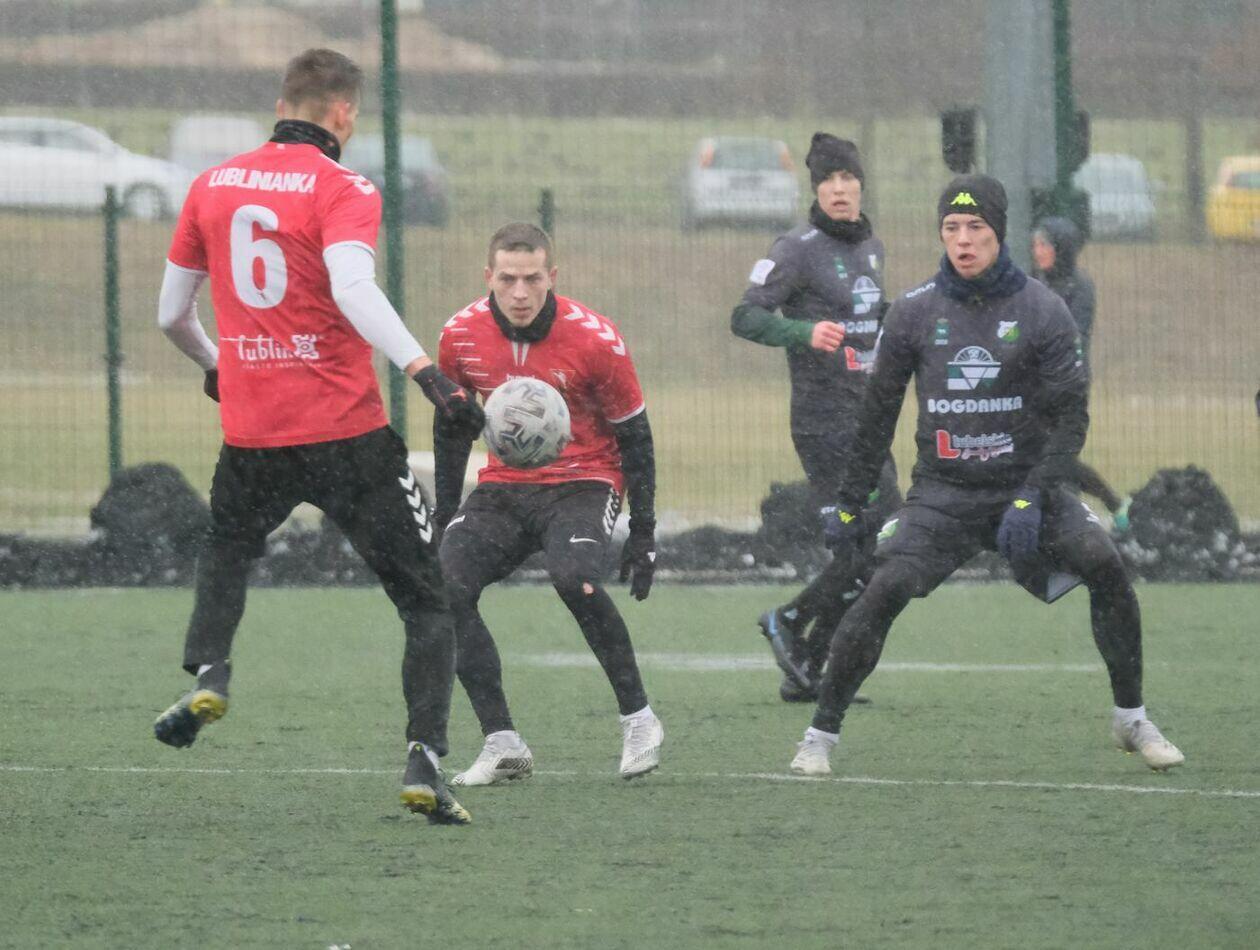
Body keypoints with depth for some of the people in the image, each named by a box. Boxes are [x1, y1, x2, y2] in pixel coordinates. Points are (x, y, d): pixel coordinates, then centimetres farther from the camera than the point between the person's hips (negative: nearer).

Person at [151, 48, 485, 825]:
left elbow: (171, 313, 16)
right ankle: (425, 759, -10)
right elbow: (353, 288, -27)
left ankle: (209, 676, 10)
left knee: (227, 549, 34)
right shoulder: (343, 191, -8)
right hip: (346, 433, -4)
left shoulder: (213, 186, 8)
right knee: (428, 603, 5)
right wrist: (425, 372, -35)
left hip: (250, 432, 4)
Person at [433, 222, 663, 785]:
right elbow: (450, 430, 11)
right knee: (445, 586, -19)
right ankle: (502, 744, -12)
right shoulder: (461, 337, -5)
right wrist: (444, 518, 9)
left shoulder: (594, 339, -15)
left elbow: (634, 437, -5)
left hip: (582, 486, -4)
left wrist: (642, 534, -7)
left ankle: (639, 721, -15)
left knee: (574, 579, -33)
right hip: (503, 489, 4)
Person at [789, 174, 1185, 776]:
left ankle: (1131, 720, -2)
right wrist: (849, 504, 7)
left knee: (1104, 564, -19)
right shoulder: (914, 313, 0)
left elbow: (1070, 417, -6)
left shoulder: (1042, 311, -4)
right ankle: (821, 733, -8)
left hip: (1027, 482, 0)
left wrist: (1031, 501, -17)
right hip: (942, 492, 0)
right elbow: (876, 416, 8)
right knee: (884, 591, -20)